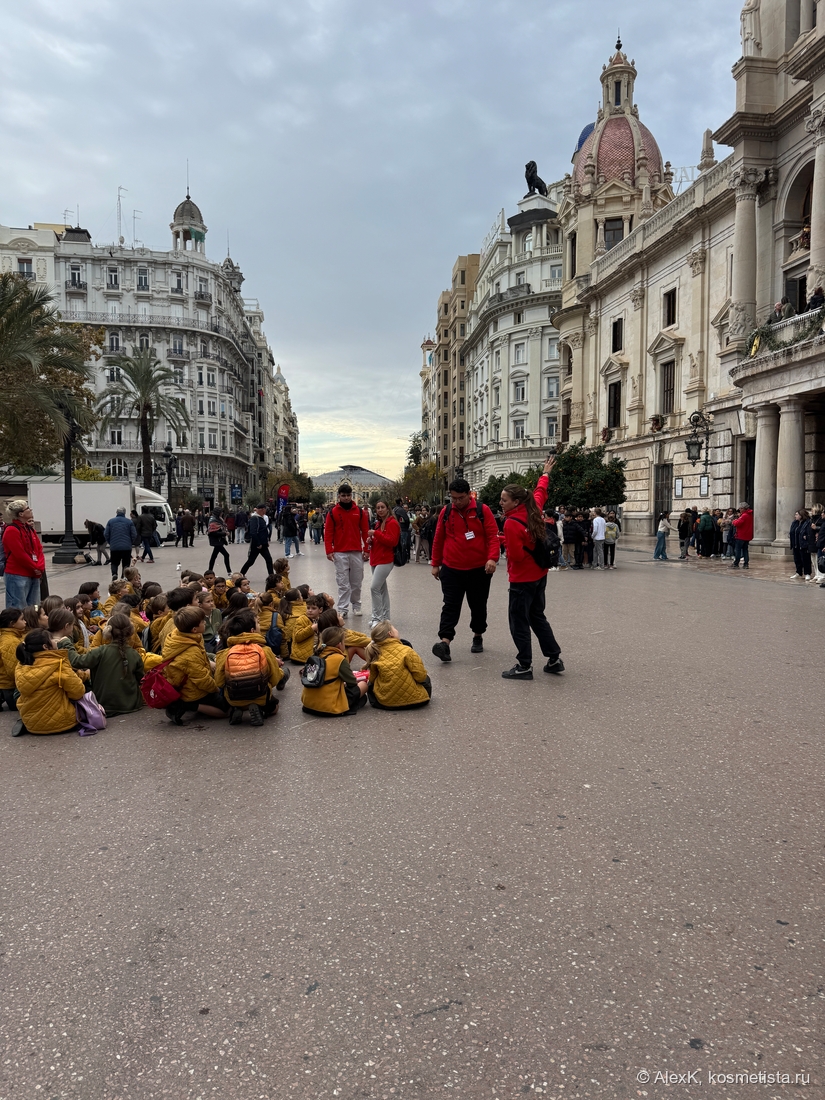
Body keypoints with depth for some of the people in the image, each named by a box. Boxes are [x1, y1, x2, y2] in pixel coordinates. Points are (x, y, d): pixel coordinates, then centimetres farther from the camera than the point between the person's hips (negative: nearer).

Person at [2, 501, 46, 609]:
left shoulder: (30, 528, 14)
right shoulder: (11, 530, -12)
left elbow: (39, 549, 11)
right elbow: (20, 554, -16)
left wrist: (40, 567, -4)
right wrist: (35, 568, -10)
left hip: (34, 575, 8)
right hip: (18, 576, -8)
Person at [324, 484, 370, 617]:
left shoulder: (359, 511, 5)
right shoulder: (333, 512, 2)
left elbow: (365, 531, 6)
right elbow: (328, 533, 0)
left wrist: (366, 549, 0)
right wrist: (329, 551, -9)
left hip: (357, 552, 2)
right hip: (340, 553, -1)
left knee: (357, 582, 9)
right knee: (343, 583, -2)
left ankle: (356, 605, 23)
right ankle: (343, 609, 1)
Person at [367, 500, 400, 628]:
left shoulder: (392, 523, -10)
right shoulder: (378, 523, 17)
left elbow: (391, 541, -19)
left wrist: (375, 533, -20)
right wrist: (370, 541, 6)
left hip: (385, 560, -9)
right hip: (376, 560, 9)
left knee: (374, 587, -16)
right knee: (382, 588, 13)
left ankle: (377, 617, -11)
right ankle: (385, 617, 19)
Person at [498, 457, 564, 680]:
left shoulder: (512, 523, -23)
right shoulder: (533, 511, 0)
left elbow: (516, 556, -24)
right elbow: (540, 494, 22)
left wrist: (505, 542, -6)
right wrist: (545, 475, 37)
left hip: (522, 580, -9)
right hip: (539, 575, 9)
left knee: (519, 622, 0)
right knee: (537, 617, 20)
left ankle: (524, 666, 4)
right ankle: (555, 658, 25)